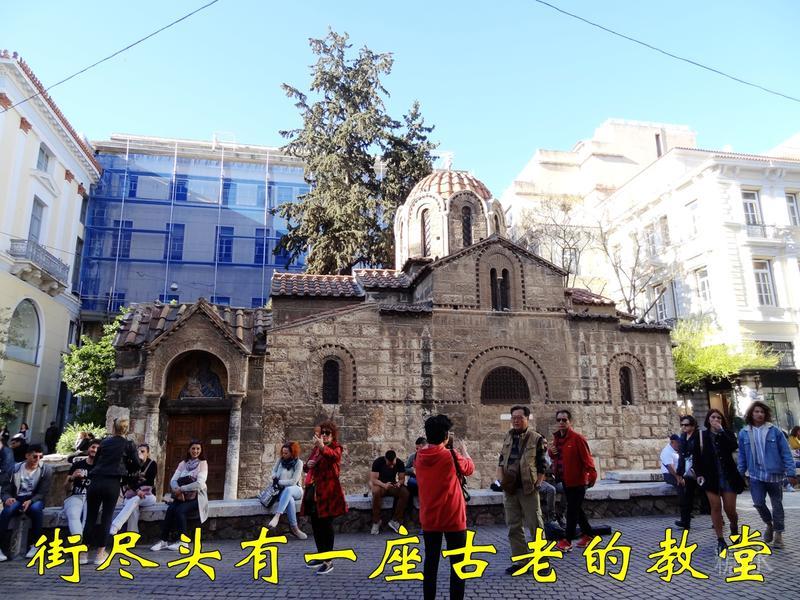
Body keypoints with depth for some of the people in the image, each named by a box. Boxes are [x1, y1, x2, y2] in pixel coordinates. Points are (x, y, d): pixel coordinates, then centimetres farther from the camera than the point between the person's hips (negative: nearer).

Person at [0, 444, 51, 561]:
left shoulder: (46, 470, -3)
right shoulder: (16, 468, 2)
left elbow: (43, 493, -7)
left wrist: (30, 501, -27)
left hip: (35, 499, -1)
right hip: (17, 499, 2)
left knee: (36, 508, -36)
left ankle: (34, 545, -22)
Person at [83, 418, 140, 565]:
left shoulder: (104, 442, 14)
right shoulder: (129, 444, 4)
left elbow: (95, 461, 21)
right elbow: (137, 465, 1)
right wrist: (125, 470, 20)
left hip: (96, 481, 3)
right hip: (112, 483, -3)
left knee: (90, 517, 10)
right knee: (107, 518, 5)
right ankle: (100, 554, 6)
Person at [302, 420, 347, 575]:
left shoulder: (336, 447, -6)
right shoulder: (316, 448, 15)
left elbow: (334, 455, -31)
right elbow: (307, 466, 24)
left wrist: (322, 447, -51)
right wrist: (308, 464, -1)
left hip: (328, 490, -7)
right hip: (313, 489, 7)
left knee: (326, 524, -6)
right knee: (316, 524, 14)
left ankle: (328, 561, 3)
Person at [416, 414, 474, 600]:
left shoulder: (419, 457, -3)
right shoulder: (451, 455, -15)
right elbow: (470, 469, 5)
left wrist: (444, 448, 17)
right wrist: (464, 450, 21)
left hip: (429, 518, 4)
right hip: (453, 518, -4)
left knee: (430, 562, 15)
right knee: (457, 564, 6)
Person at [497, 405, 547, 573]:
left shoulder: (536, 438, -4)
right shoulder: (508, 437, 11)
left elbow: (542, 465, -3)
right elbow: (501, 460, 16)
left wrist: (538, 483, -11)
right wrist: (500, 477, 2)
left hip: (528, 489, -5)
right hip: (509, 488, 5)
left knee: (535, 525, 2)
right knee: (513, 526, 9)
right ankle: (520, 560, 19)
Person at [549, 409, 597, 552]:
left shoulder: (577, 438, -15)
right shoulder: (557, 438, 8)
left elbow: (587, 458, -17)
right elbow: (555, 456, 21)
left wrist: (592, 475, -24)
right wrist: (551, 452, -1)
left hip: (578, 480, -8)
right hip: (565, 480, 8)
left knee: (572, 510, -4)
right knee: (576, 509, 17)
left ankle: (567, 541, 1)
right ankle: (588, 534, 33)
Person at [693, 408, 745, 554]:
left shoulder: (728, 433, 3)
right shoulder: (701, 435, 1)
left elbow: (733, 447, -19)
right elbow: (696, 457, 2)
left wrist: (721, 431, -18)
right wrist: (699, 474, -7)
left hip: (728, 476, 0)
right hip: (710, 476, 0)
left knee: (730, 509, 1)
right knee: (716, 508, -1)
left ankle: (734, 528, 33)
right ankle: (720, 540, 8)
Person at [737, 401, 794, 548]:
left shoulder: (774, 431, -5)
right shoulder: (744, 433, 1)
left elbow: (785, 453, -4)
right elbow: (742, 456, 6)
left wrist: (790, 472, -9)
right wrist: (740, 474, 5)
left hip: (775, 474, -1)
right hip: (756, 475, 1)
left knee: (777, 504, 10)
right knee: (758, 503, -6)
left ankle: (778, 533, 25)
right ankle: (769, 524, 23)